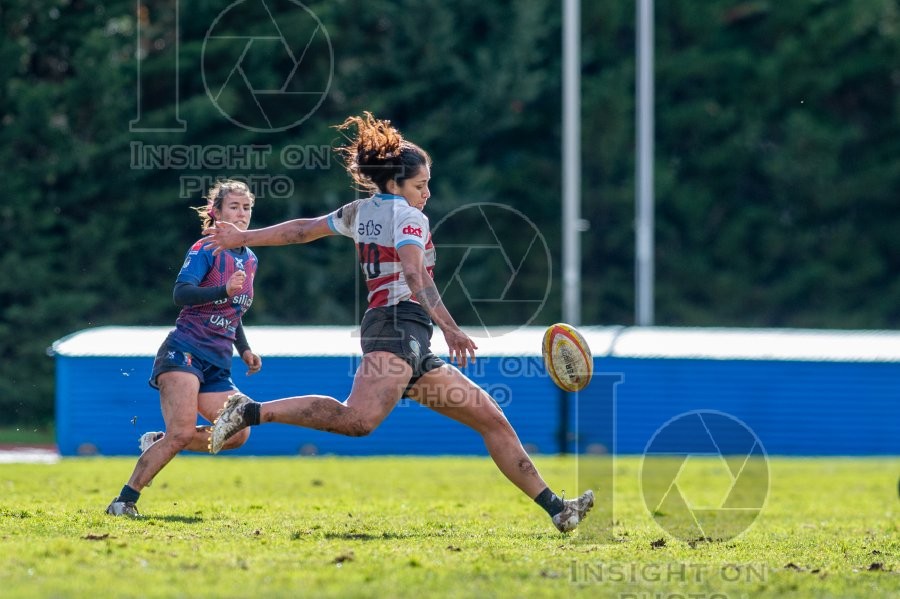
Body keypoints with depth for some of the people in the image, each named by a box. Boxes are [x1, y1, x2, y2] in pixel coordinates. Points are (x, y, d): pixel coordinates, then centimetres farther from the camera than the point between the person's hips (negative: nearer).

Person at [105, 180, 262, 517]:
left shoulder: (249, 260, 18)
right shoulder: (205, 251, -6)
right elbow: (180, 294, -22)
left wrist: (244, 350, 18)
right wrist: (224, 291, -35)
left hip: (217, 366, 8)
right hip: (184, 352, -8)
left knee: (237, 434, -6)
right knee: (182, 432, -21)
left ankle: (157, 444, 12)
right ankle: (124, 501, -14)